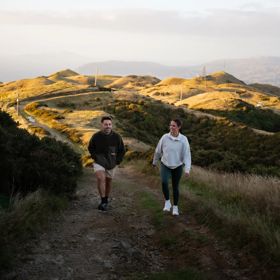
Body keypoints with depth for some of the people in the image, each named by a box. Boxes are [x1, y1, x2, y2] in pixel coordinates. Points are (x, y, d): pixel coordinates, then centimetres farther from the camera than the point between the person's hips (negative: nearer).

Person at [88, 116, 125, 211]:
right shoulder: (96, 136, -12)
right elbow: (91, 148, 7)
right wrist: (95, 158, -3)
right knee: (101, 178, -24)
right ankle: (103, 201, -19)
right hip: (99, 163, -2)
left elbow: (122, 150, 5)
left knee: (108, 181, 14)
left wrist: (117, 161, -2)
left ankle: (106, 200, 35)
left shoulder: (116, 137, -10)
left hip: (111, 163, 2)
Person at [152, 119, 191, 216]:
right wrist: (154, 162, 17)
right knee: (164, 182, -25)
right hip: (165, 165, 0)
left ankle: (175, 207, 30)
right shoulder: (165, 137, -11)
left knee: (175, 187, 10)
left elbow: (187, 155, -15)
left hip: (177, 167, 0)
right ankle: (167, 202, -5)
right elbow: (158, 150, 4)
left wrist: (187, 169, -23)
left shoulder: (183, 139, -15)